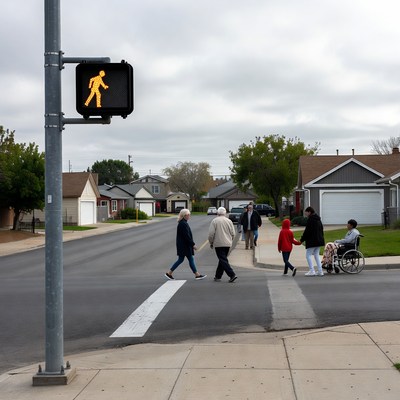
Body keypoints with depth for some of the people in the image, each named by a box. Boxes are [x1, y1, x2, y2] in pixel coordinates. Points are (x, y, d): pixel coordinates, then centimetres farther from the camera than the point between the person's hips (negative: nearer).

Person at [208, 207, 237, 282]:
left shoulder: (214, 221, -5)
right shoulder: (229, 221, 5)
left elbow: (211, 234, -9)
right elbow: (233, 234, 5)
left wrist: (211, 243, 5)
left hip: (218, 244, -5)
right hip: (227, 244, 5)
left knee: (223, 260, -6)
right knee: (222, 259, 14)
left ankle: (232, 275, -19)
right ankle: (218, 276, 19)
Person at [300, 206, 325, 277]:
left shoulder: (310, 219, -14)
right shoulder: (318, 219, 14)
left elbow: (307, 231, -17)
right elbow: (321, 230, 19)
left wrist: (302, 239, -8)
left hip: (312, 241, -9)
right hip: (319, 240, 9)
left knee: (308, 255, -2)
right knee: (316, 255, 13)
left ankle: (312, 271, -7)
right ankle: (320, 271, 10)